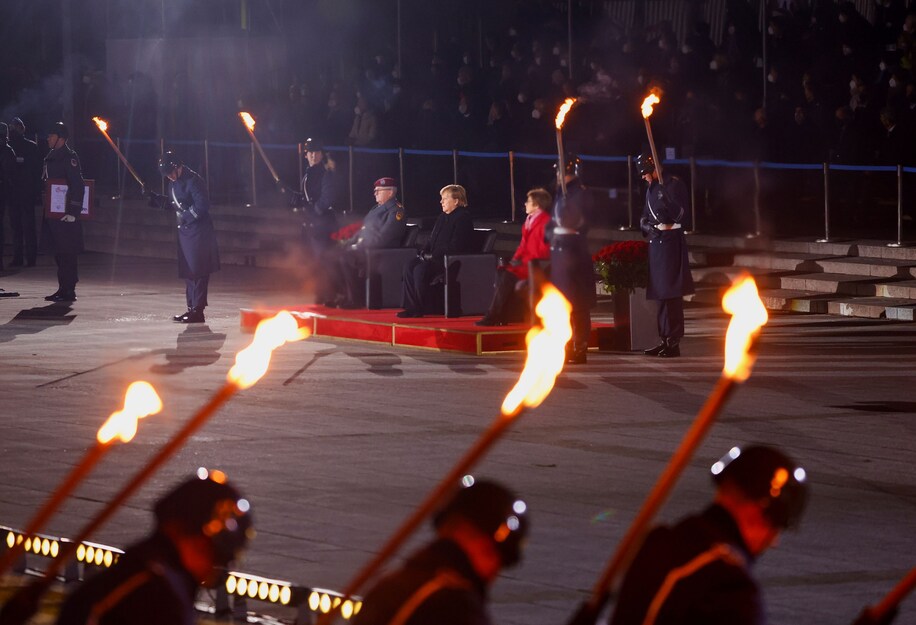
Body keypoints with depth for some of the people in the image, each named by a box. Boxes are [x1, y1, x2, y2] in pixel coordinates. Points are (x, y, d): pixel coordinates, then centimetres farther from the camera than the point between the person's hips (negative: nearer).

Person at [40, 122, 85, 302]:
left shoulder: (69, 157, -12)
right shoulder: (51, 157, 15)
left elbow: (78, 186, -18)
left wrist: (73, 212, -21)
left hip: (66, 214, -9)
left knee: (66, 253, -6)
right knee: (58, 253, 12)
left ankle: (69, 291, -4)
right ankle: (63, 289, 18)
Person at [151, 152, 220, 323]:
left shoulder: (193, 181, -16)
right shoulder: (174, 182, 12)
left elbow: (202, 205, -21)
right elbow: (172, 203, 20)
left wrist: (187, 218, -18)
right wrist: (155, 198, 7)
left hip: (199, 232, -10)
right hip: (185, 231, 10)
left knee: (198, 272, -8)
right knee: (187, 271, 12)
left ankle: (197, 310, -7)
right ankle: (192, 308, 18)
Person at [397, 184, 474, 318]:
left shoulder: (463, 218, -10)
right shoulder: (442, 218, 20)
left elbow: (455, 246, -18)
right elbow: (431, 241, 24)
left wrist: (433, 255, -18)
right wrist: (423, 252, 2)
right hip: (436, 258, 9)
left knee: (421, 269, -29)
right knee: (409, 266, -13)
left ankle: (422, 308, -16)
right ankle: (412, 307, -15)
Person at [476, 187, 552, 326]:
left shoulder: (545, 222, -11)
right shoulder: (529, 220, 17)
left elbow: (543, 251, -16)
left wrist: (523, 261, -18)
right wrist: (515, 259, 2)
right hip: (525, 262, 9)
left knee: (508, 275, -24)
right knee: (501, 271, -14)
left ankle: (493, 317, -20)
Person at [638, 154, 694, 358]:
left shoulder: (673, 185, -8)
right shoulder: (652, 190, 16)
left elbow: (682, 216, -13)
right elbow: (644, 218, 19)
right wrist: (648, 227, -1)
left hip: (671, 241, -9)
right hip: (656, 241, 9)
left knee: (671, 293, -9)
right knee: (661, 293, 12)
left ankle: (674, 343, -8)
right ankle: (666, 340, 18)